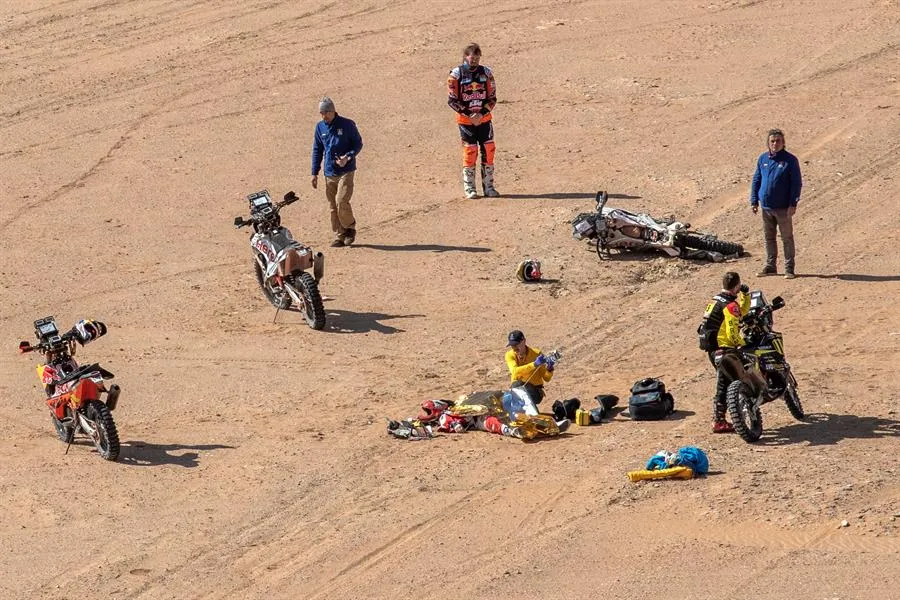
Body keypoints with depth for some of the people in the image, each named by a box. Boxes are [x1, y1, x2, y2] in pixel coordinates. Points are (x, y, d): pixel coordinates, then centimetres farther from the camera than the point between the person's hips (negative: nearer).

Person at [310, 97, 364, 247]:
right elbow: (317, 150, 15)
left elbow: (358, 144, 1)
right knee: (333, 206, 4)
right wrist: (315, 173, 11)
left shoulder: (347, 125, -5)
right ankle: (339, 236, 11)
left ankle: (350, 228, 6)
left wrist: (348, 157, -17)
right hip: (329, 173, 5)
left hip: (346, 171, -5)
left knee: (341, 201, -16)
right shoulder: (320, 127, 8)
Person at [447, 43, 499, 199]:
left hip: (484, 118, 3)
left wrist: (481, 113, -9)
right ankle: (469, 189, 3)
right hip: (465, 120, -3)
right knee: (469, 153, -5)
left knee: (488, 151, 0)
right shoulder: (456, 74, -5)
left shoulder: (486, 73, 4)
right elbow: (452, 100, -5)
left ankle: (488, 186, 10)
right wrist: (469, 114, -13)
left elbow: (492, 98, 5)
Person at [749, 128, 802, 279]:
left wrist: (793, 204, -14)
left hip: (783, 208, -5)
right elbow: (756, 180, 12)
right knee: (769, 238, 13)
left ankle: (789, 269, 7)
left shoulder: (790, 160, -6)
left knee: (787, 238, 2)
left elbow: (797, 183, -7)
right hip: (766, 207, 5)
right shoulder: (763, 159, 6)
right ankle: (770, 266, 23)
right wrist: (754, 201, 6)